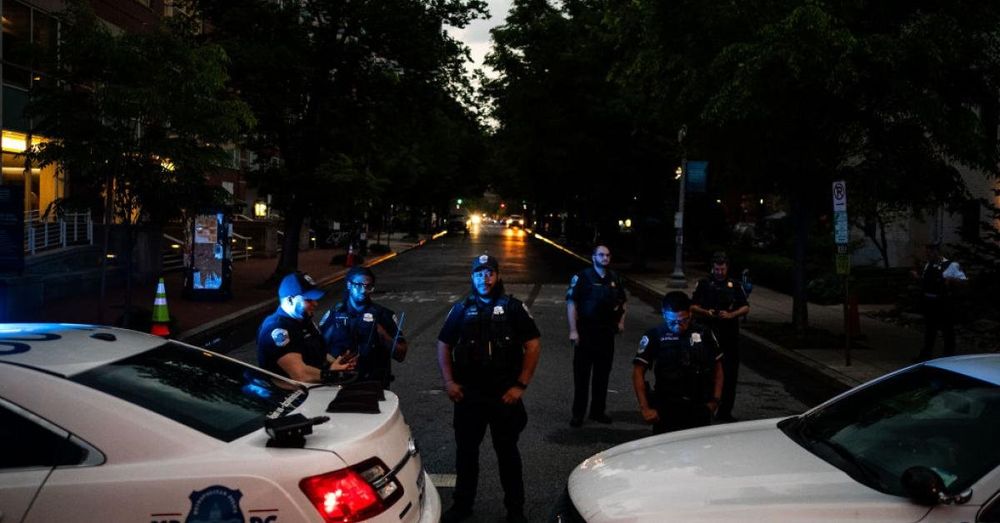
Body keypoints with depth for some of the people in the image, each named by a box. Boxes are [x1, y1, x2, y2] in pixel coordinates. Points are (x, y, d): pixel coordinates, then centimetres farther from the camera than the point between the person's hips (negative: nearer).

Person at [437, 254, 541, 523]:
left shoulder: (513, 307, -2)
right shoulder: (461, 309, 6)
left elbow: (533, 346, -4)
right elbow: (444, 345, 12)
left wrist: (521, 385, -9)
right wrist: (449, 381, 1)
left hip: (505, 394, -2)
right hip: (468, 393, 2)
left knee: (507, 451, 8)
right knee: (466, 450, 11)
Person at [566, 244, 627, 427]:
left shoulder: (614, 278, 10)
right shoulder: (582, 277, -8)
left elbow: (622, 301, 23)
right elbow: (571, 303, -11)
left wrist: (621, 321, 8)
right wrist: (573, 330, -17)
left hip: (607, 332, 5)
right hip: (586, 332, -5)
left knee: (603, 374, 12)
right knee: (581, 374, 1)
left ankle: (598, 411, 24)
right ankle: (578, 414, 9)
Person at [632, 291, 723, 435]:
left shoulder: (704, 335, 4)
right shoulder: (654, 336, -6)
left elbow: (717, 368, 13)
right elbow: (638, 372, -6)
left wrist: (715, 400, 4)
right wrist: (645, 408, -12)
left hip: (700, 410, 3)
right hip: (667, 411, -3)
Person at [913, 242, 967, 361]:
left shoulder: (951, 265, -11)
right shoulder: (928, 265, 10)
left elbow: (963, 280, -12)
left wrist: (951, 280, -29)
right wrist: (918, 276, 6)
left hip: (944, 303, -7)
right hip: (929, 302, 7)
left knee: (947, 328, 3)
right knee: (929, 328, 16)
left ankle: (949, 354, 16)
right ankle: (927, 352, 29)